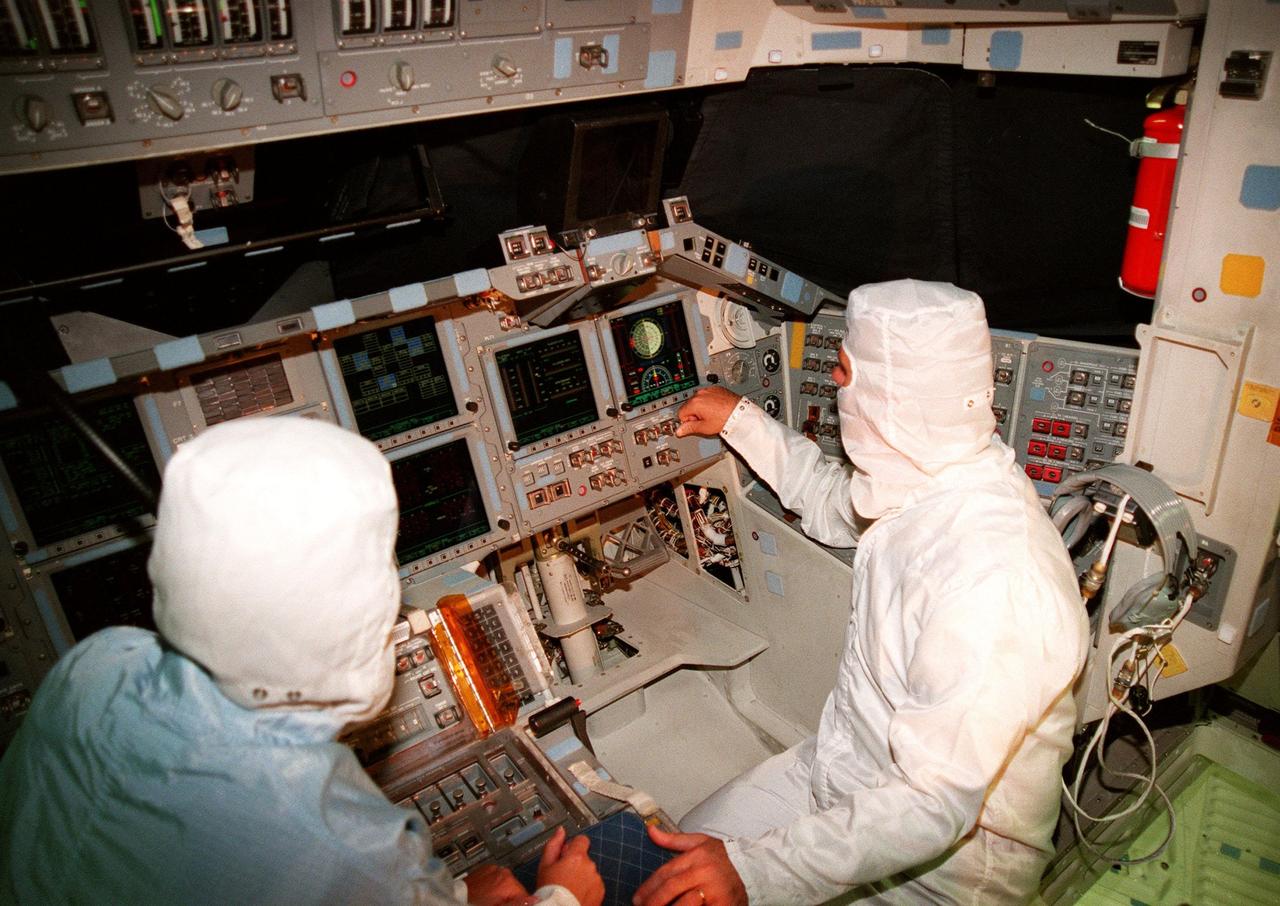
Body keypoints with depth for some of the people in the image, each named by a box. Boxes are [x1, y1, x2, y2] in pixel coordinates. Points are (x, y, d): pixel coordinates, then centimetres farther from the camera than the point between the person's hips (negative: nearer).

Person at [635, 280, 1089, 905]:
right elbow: (836, 507, 17)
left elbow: (935, 805, -33)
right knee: (686, 848, 8)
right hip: (846, 766, 8)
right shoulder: (930, 472, -7)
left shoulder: (994, 583, -36)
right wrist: (742, 421, 17)